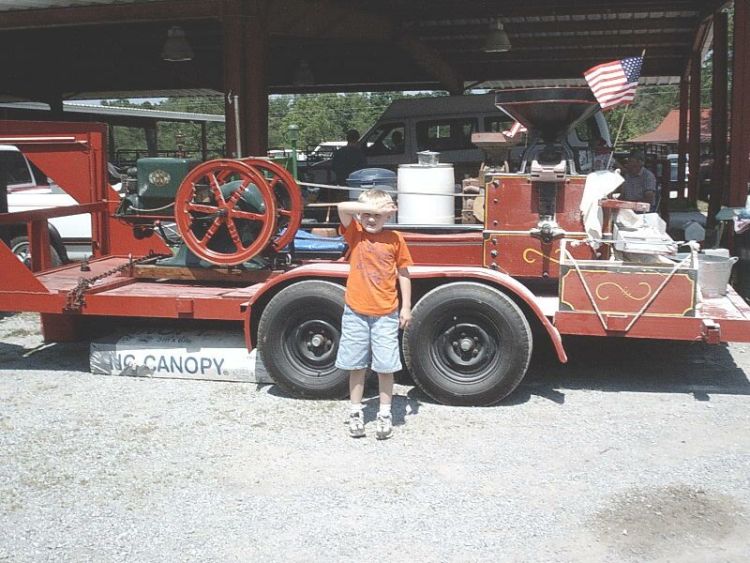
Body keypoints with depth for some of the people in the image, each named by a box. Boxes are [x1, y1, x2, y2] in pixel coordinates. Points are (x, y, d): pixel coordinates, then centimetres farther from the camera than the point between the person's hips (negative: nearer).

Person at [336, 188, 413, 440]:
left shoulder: (394, 239, -1)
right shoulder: (355, 233, -1)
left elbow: (403, 274, 5)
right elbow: (343, 207, -19)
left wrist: (406, 306, 4)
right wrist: (373, 206, -22)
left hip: (386, 314, 0)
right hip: (356, 313, 1)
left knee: (385, 365, 5)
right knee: (356, 365, 10)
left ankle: (385, 414, 19)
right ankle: (356, 412, 23)